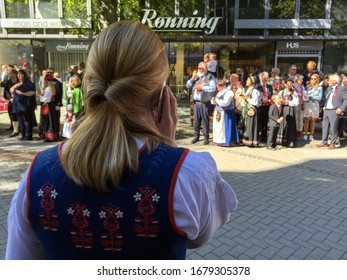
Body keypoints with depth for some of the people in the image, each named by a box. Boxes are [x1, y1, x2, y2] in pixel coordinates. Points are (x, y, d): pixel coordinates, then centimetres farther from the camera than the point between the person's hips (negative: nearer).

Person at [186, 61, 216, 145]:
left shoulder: (210, 77, 0)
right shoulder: (196, 76, 16)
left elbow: (213, 88, -13)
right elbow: (188, 86, 11)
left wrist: (202, 87, -14)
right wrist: (193, 78, -2)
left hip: (205, 102, -5)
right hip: (196, 102, 5)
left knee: (205, 120, -1)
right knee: (196, 120, 9)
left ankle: (206, 137, 9)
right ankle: (196, 136, 20)